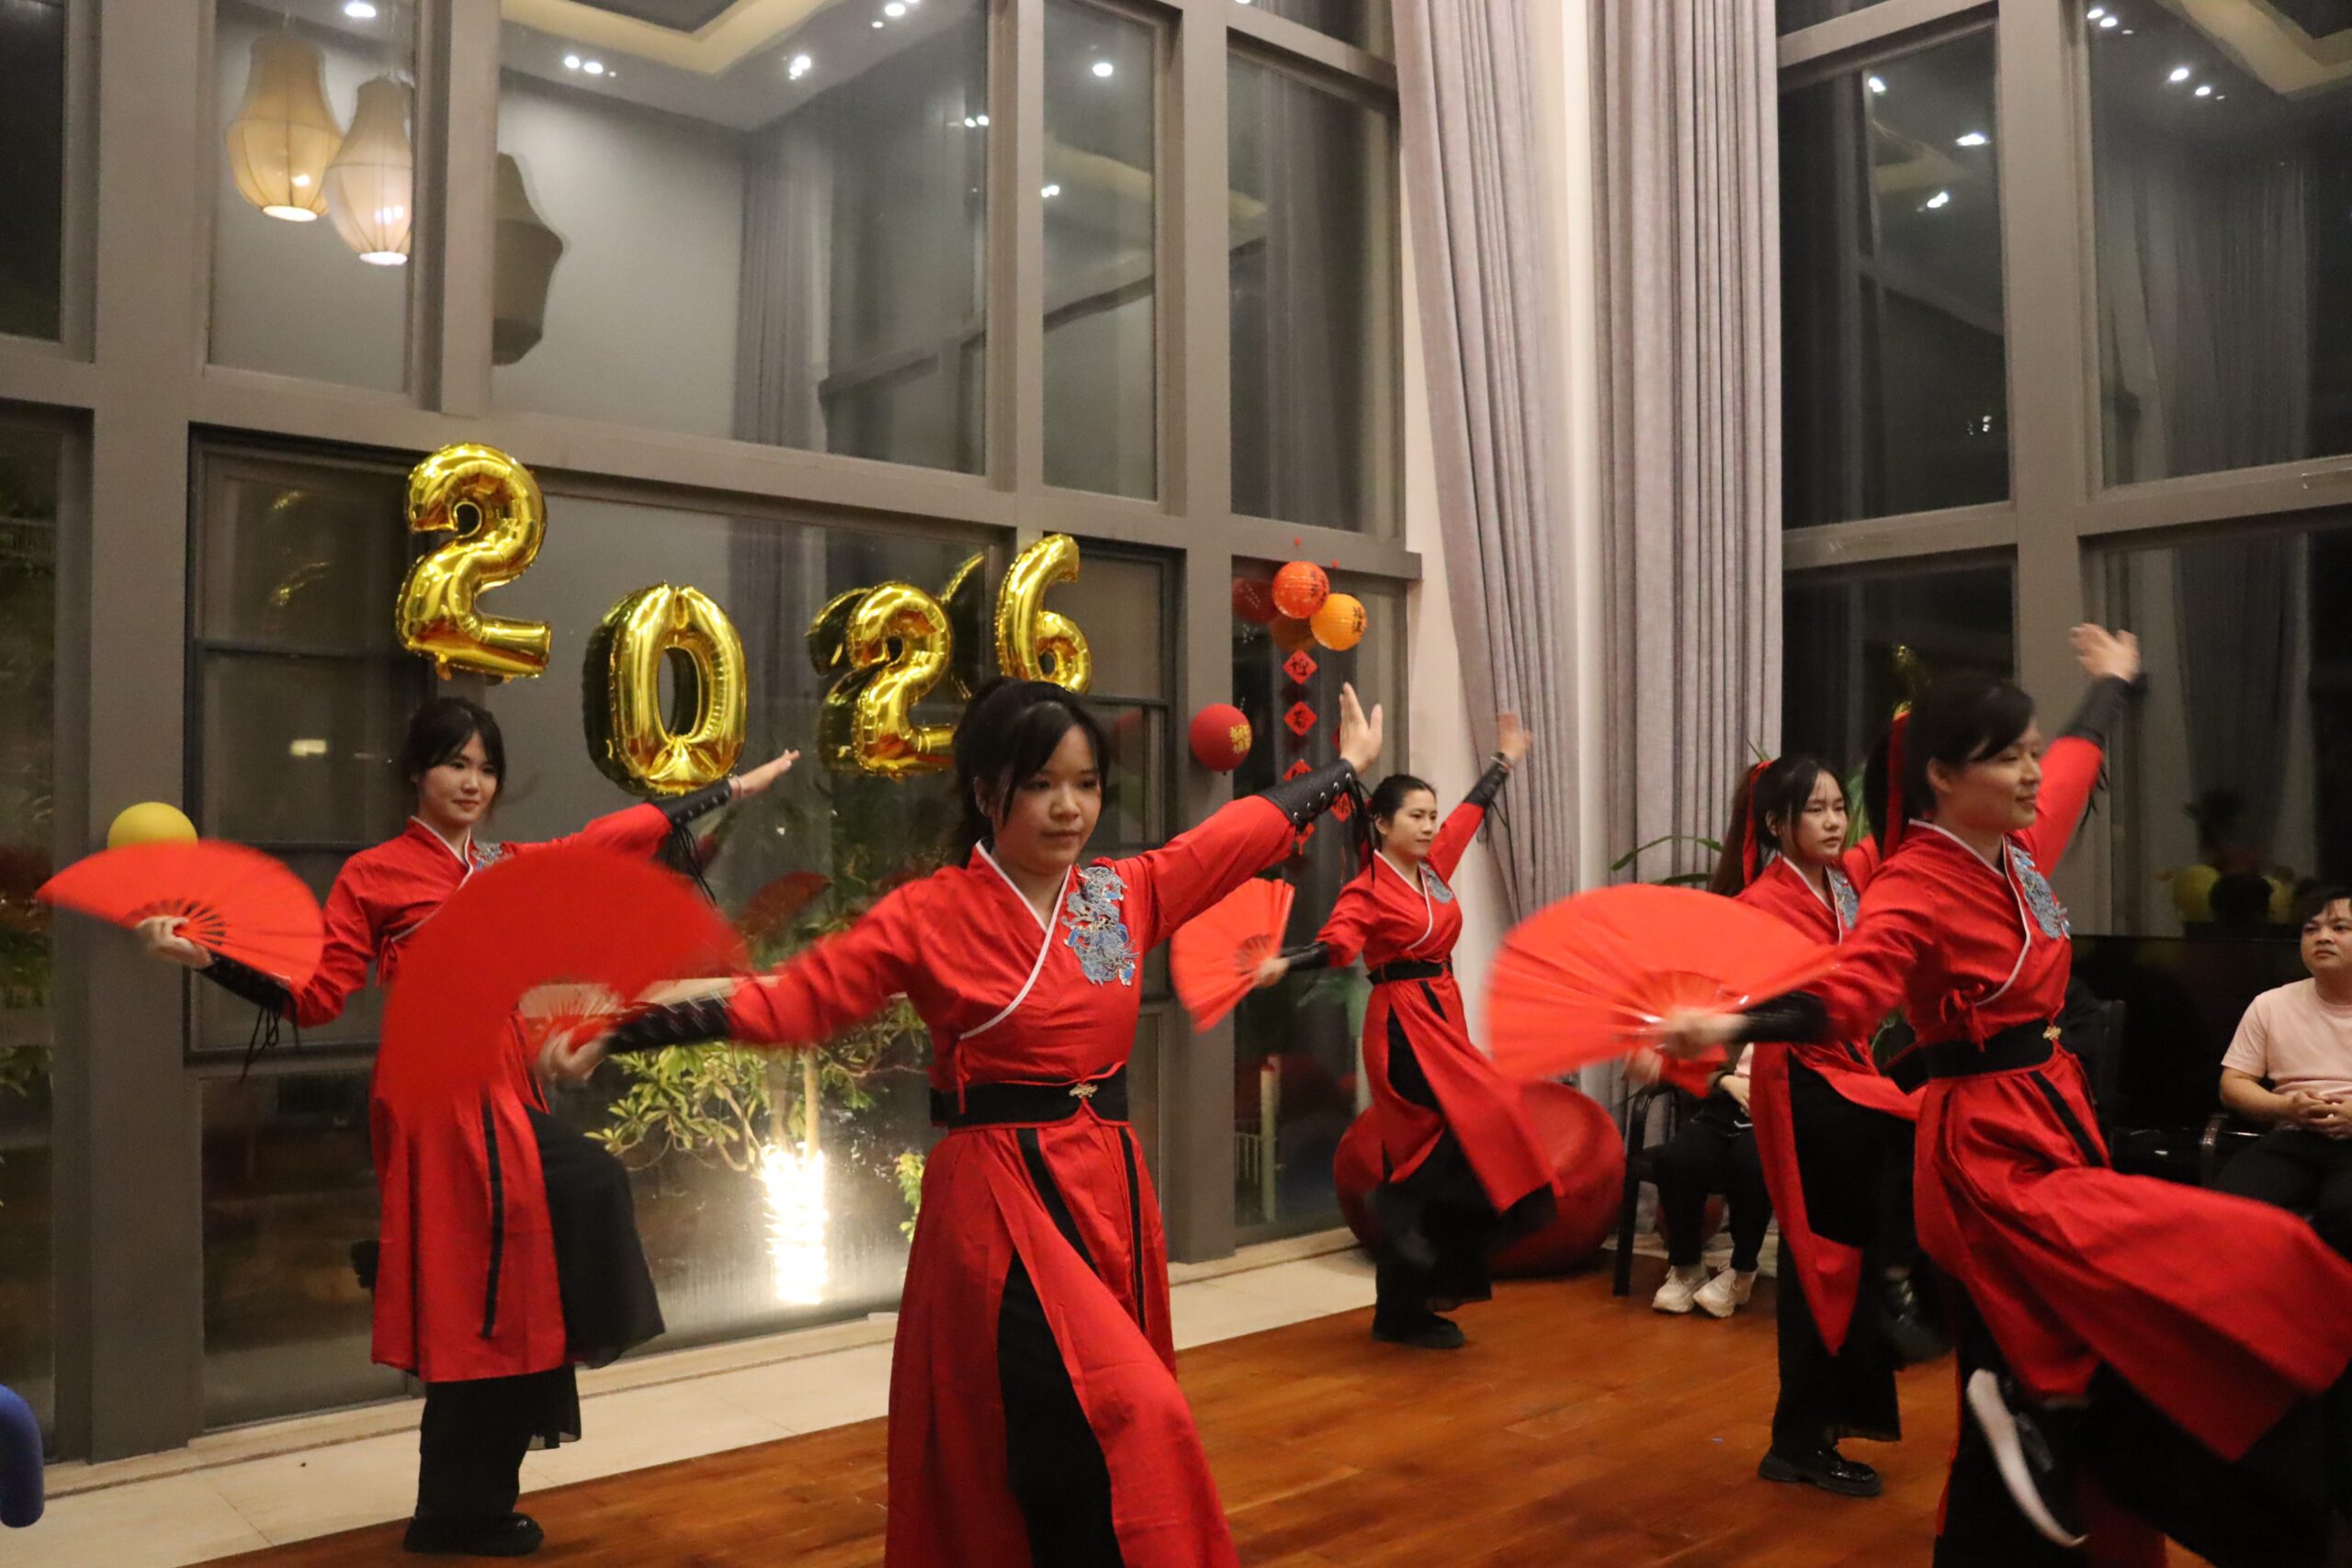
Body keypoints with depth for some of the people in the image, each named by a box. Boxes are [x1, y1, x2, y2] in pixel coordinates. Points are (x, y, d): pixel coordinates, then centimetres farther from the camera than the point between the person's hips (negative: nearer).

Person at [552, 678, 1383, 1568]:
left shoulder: (1127, 893, 5)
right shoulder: (931, 916, -8)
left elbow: (1248, 830, 17)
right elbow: (790, 999, -11)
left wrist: (1349, 764, 27)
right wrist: (617, 1034, -19)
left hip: (1112, 1190, 5)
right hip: (1000, 1202, -5)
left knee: (1117, 1425, 13)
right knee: (1101, 1432, -14)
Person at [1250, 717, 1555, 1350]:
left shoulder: (1434, 866, 11)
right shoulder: (1367, 890, -11)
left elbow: (1471, 811, 26)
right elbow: (1336, 944, -26)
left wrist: (1506, 759, 37)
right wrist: (1282, 962, -45)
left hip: (1442, 1015, 8)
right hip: (1402, 1024, -8)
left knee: (1429, 1154, 8)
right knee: (1476, 1123, -20)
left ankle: (1405, 1309, 17)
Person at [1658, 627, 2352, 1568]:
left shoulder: (2019, 847, 6)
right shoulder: (1916, 889, -18)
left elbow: (2077, 759, 27)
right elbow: (1847, 995, -34)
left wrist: (2114, 683, 44)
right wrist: (1733, 1026, -53)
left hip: (2051, 1120, 8)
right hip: (1994, 1149, -8)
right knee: (2238, 1275, -16)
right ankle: (2030, 1408, -4)